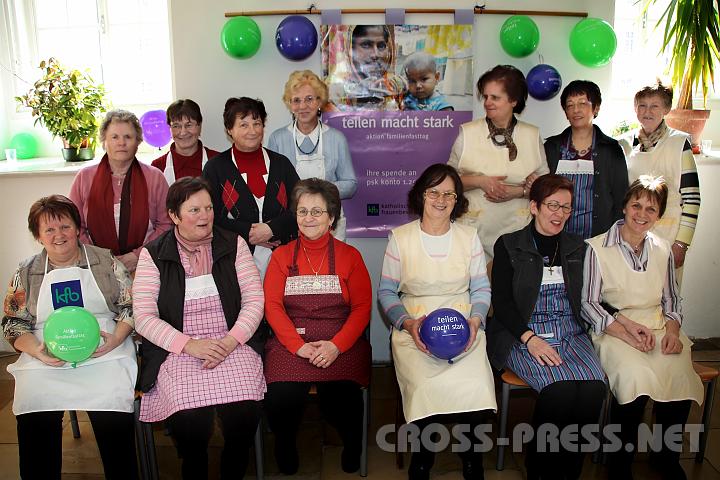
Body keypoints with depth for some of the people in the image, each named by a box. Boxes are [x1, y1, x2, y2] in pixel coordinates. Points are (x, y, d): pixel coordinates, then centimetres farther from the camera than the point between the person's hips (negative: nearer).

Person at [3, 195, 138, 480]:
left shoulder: (106, 262, 8)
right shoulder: (26, 273, 13)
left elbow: (130, 306, 7)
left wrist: (116, 338, -12)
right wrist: (37, 351, -8)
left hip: (103, 354, -2)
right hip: (44, 360, 2)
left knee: (114, 419, -24)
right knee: (33, 423, -21)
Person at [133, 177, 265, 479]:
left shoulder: (233, 245, 8)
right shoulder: (153, 255, 4)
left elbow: (254, 299, 3)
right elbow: (144, 317, -1)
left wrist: (230, 341, -11)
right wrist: (189, 345, -14)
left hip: (232, 345, 1)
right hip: (176, 351, -1)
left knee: (245, 411, -26)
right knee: (191, 418, -29)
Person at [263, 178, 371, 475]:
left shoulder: (349, 256, 10)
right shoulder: (281, 256, 12)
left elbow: (362, 307, 3)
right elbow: (272, 305, 2)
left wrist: (336, 345, -13)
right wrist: (299, 346, -13)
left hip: (341, 343, -1)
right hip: (291, 341, 1)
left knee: (340, 398, -28)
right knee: (281, 399, -27)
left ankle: (352, 447, 6)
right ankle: (285, 447, 7)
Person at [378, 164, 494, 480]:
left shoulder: (469, 236, 10)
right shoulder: (400, 237, 4)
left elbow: (481, 288, 11)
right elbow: (386, 291, 6)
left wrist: (476, 319, -8)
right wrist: (407, 322, -10)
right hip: (414, 328, -1)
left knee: (475, 386, -26)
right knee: (426, 388, -29)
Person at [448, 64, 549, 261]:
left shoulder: (532, 135, 5)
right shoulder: (467, 133, 2)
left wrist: (518, 191, -10)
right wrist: (480, 181, -12)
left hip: (517, 230, 1)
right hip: (475, 228, -1)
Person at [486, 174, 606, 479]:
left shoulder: (577, 248, 18)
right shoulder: (509, 245, 5)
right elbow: (501, 302, -3)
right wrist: (530, 338, -16)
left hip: (570, 334, 4)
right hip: (522, 336, -4)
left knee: (593, 388, -26)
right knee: (560, 389, -30)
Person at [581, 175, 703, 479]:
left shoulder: (663, 250, 12)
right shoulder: (597, 248, -3)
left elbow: (672, 299, 19)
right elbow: (589, 303, -5)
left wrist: (672, 331, -1)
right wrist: (627, 332, -16)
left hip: (658, 328, 4)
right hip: (613, 330, -4)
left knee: (680, 377, -27)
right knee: (636, 377, -33)